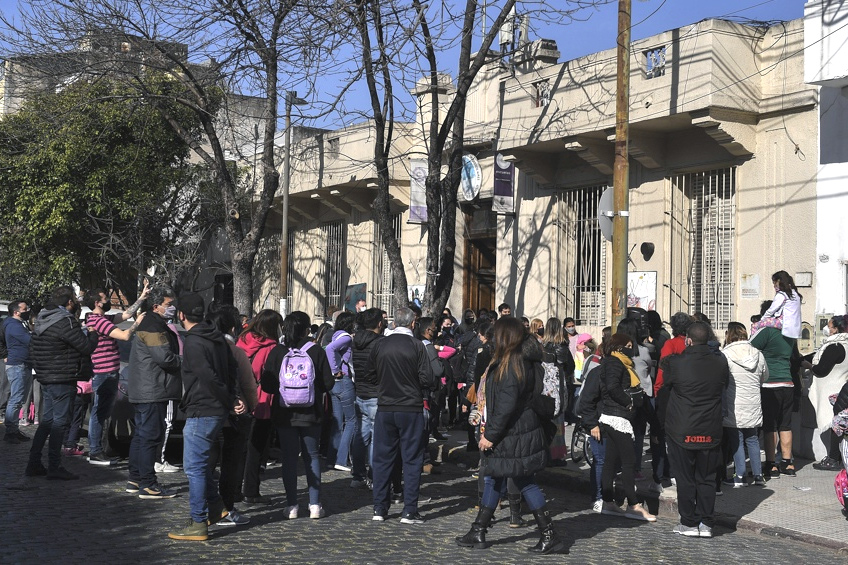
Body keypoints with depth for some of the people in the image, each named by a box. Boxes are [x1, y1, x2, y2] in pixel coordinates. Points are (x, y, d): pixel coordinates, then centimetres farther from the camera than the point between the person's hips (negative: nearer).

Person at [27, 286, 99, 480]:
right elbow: (87, 347, -15)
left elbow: (32, 348, 19)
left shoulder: (41, 319, 11)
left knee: (47, 420, 15)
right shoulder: (66, 322, -18)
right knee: (60, 422, -3)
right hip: (63, 380, -9)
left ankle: (34, 464, 18)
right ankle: (54, 467, 1)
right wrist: (94, 335, 4)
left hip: (45, 378, 9)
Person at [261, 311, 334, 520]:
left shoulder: (277, 352, -6)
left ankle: (291, 505, 8)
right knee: (312, 456, 9)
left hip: (284, 414, 0)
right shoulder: (316, 351, -8)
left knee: (289, 457, 7)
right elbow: (328, 383, -6)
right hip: (311, 414, 0)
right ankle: (314, 504, 8)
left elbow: (267, 385, -6)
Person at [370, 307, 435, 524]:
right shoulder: (417, 346, -9)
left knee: (382, 458, 10)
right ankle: (409, 511, 4)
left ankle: (379, 508, 14)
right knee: (412, 459, 4)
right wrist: (433, 386, 10)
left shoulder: (379, 345, 0)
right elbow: (427, 379, -11)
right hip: (411, 410, -3)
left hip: (385, 409, 3)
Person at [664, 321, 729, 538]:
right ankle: (706, 523, 14)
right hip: (710, 431, 3)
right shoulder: (720, 363, -4)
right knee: (706, 478, 12)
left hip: (681, 431, -3)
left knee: (685, 478, 7)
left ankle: (689, 523, 12)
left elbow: (665, 385, 2)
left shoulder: (677, 363, -14)